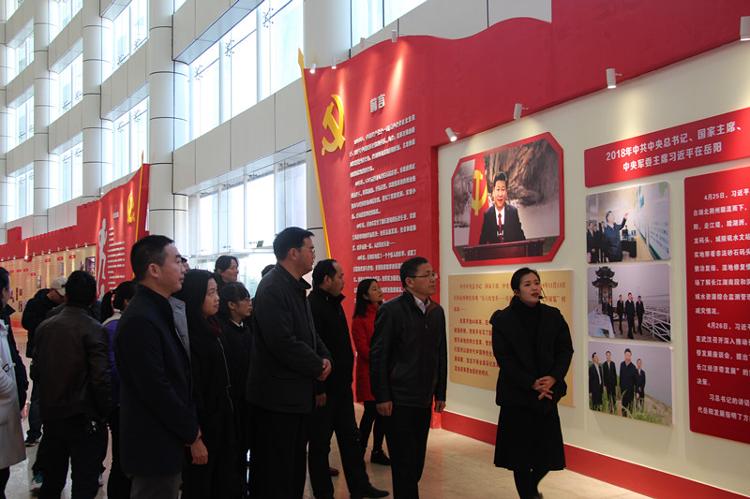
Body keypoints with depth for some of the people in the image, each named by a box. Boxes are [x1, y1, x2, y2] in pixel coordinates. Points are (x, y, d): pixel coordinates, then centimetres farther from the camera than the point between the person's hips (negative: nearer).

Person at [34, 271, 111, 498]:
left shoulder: (44, 327, 2)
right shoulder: (94, 330, -15)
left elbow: (37, 369, 8)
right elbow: (101, 378, -19)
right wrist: (105, 411, -5)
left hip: (51, 414, 6)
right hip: (83, 418, -6)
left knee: (52, 480, 19)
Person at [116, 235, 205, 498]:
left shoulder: (157, 311, 10)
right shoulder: (140, 320, -21)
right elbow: (157, 391, -23)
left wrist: (190, 427, 8)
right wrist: (192, 436, -14)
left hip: (165, 441, 10)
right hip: (154, 447, -10)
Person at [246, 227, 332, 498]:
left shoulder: (296, 287, 12)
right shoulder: (272, 288, -19)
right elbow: (283, 343, -26)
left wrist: (324, 357, -2)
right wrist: (317, 366, -14)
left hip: (297, 391, 10)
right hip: (278, 394, -10)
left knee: (294, 464, 18)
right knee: (275, 469, 1)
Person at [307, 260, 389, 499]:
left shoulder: (333, 303, 12)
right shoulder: (312, 306, -18)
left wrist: (346, 378, 14)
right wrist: (318, 389, -23)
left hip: (341, 385, 9)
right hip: (323, 389, -9)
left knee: (351, 438, 16)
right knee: (320, 443, 5)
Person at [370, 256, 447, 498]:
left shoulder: (437, 311, 8)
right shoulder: (391, 310, -11)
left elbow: (441, 355, 12)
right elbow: (378, 357, -12)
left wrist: (440, 393, 11)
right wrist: (382, 397, -14)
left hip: (424, 400, 6)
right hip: (399, 400, -6)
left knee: (417, 461, 13)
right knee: (404, 462, 0)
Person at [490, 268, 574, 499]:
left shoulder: (553, 316, 4)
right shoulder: (503, 320, -6)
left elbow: (565, 350, 2)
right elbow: (504, 358, -10)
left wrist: (553, 378, -14)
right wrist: (532, 384, -16)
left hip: (547, 394, 3)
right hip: (516, 395, -3)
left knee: (548, 452, 5)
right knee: (520, 453, 2)